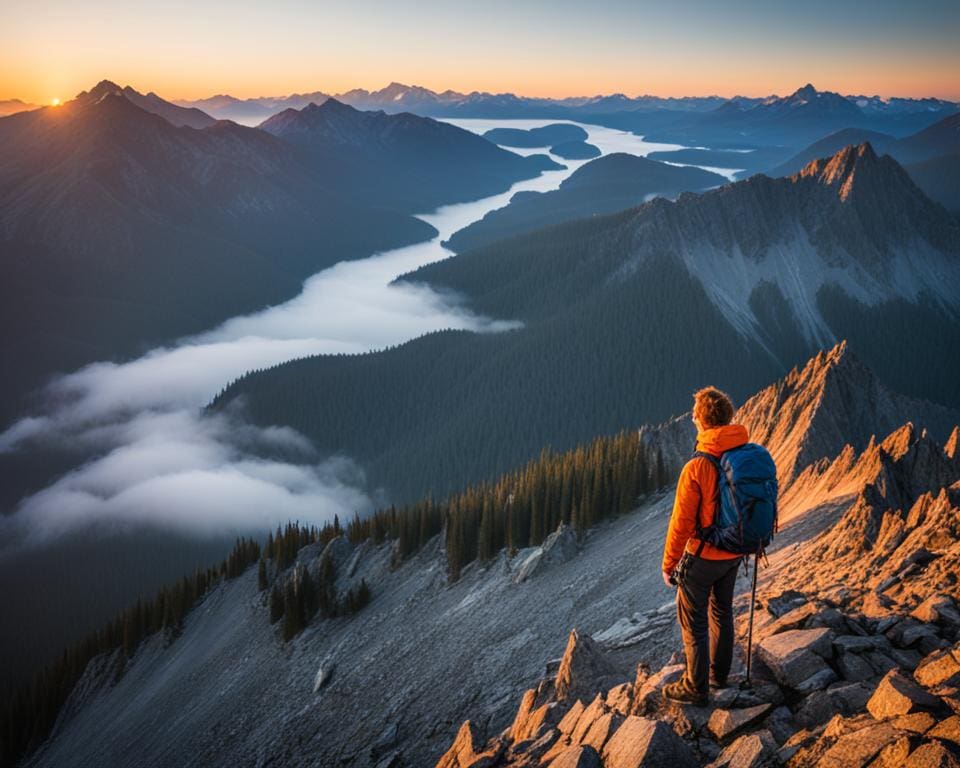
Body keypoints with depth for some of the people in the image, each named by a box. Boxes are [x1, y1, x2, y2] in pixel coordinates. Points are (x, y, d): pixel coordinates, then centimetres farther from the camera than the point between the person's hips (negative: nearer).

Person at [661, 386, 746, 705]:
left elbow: (681, 523, -21)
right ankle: (719, 673, 41)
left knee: (693, 620, 10)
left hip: (702, 556, -6)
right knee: (722, 611, 24)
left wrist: (668, 564, -9)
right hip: (735, 554, 6)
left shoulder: (696, 468, -28)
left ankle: (696, 687, 22)